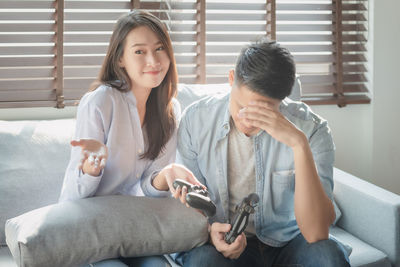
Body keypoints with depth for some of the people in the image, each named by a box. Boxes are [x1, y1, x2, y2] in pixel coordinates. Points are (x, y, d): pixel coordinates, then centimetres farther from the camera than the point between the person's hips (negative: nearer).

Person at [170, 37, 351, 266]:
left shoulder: (311, 128, -15)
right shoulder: (196, 119, -9)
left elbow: (316, 234, -25)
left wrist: (299, 144, -34)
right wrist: (208, 231, -23)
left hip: (288, 243, 1)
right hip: (227, 243, 0)